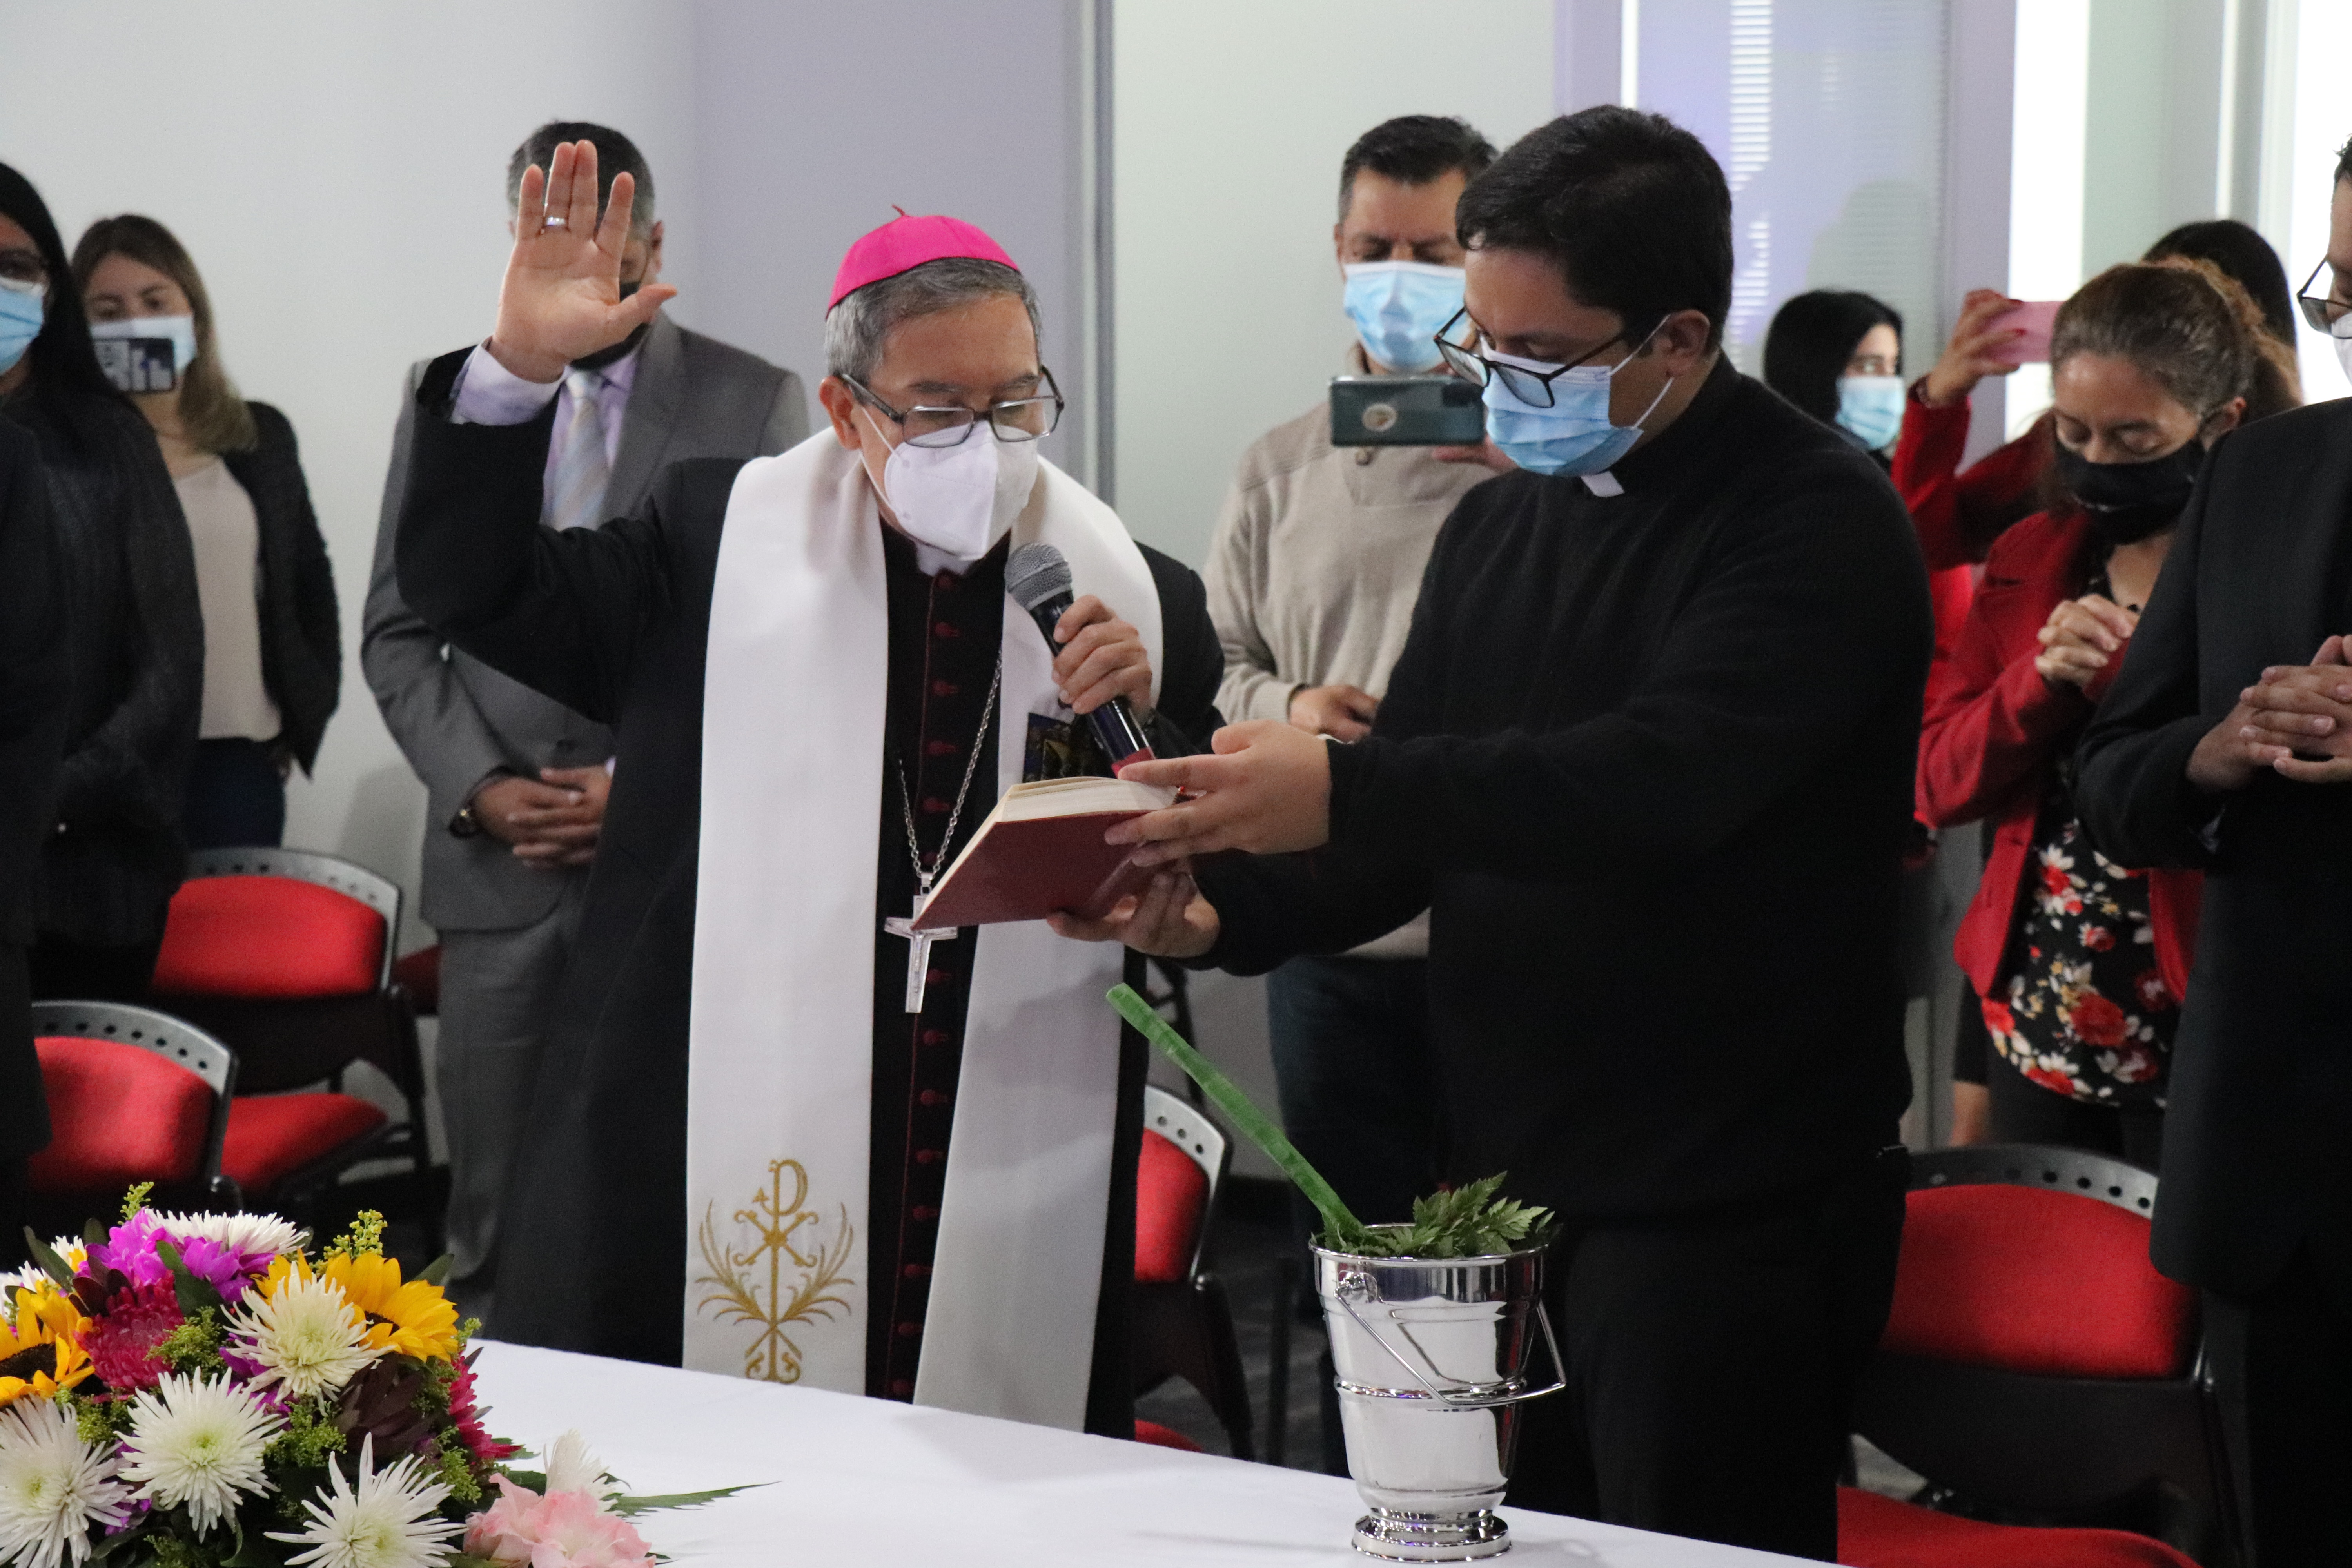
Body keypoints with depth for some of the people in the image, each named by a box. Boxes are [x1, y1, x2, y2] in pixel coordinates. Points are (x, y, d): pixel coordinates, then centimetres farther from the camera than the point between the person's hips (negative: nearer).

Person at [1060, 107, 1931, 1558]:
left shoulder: (1819, 524, -11)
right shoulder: (1501, 526, 14)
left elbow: (1660, 783, -26)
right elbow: (1412, 835, 15)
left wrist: (1342, 790, -30)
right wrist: (1220, 912, -4)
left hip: (1725, 1211, -7)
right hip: (1508, 1185, 7)